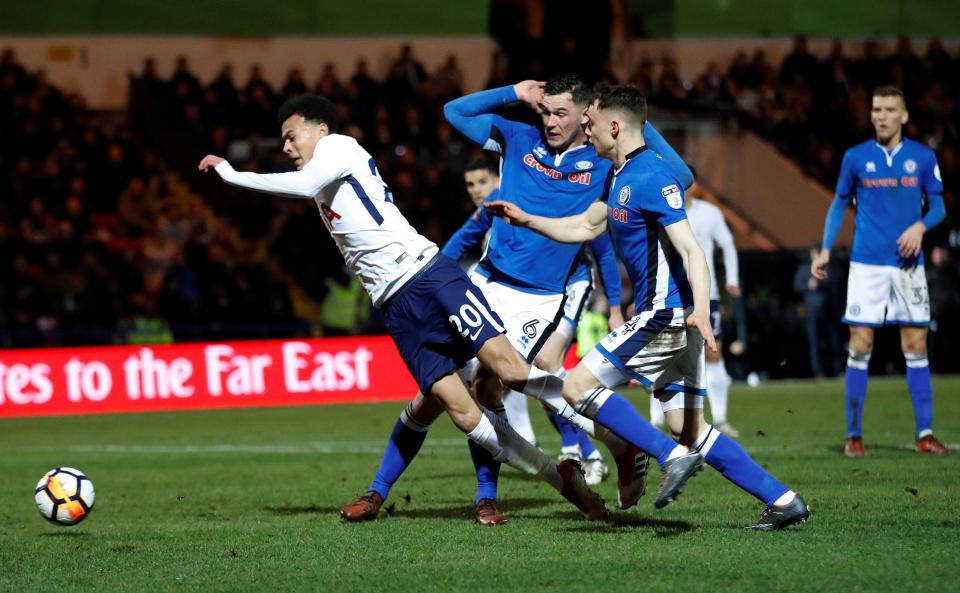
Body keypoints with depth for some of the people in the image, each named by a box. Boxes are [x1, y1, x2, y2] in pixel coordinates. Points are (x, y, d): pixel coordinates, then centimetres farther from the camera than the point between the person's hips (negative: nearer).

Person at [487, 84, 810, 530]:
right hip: (665, 315, 10)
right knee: (687, 428, 7)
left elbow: (691, 250, -22)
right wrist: (526, 221, 26)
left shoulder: (652, 177, -15)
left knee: (578, 386, -7)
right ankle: (783, 500, 4)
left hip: (666, 316, -10)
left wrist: (701, 311, -34)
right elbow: (585, 227, 30)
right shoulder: (621, 176, 15)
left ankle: (673, 458, -11)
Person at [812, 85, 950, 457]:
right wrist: (826, 251, 5)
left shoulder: (923, 158, 5)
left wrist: (920, 226, -12)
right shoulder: (855, 158, 4)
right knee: (860, 347, -4)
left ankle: (925, 434, 3)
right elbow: (839, 204, 13)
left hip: (908, 263, 1)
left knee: (915, 346, 0)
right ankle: (854, 435, 2)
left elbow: (938, 206, 9)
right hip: (866, 265, -1)